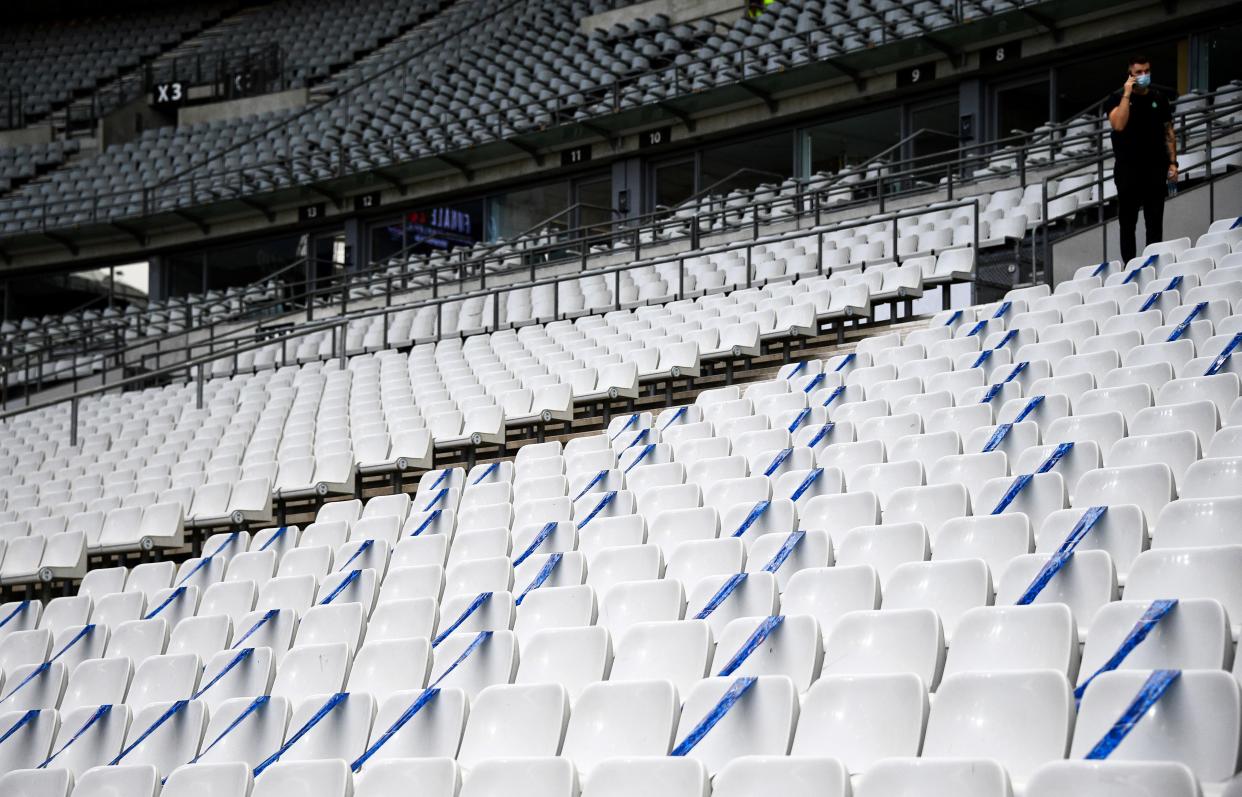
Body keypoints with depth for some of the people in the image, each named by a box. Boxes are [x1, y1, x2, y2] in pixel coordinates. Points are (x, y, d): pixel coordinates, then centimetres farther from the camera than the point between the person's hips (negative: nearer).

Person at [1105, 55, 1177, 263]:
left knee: (1155, 222, 5)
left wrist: (1172, 162, 5)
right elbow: (1118, 125, -21)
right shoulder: (1118, 98, -2)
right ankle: (1129, 265, 9)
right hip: (1128, 168, -2)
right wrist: (1127, 94, -18)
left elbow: (1168, 132, 12)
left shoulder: (1159, 98, 7)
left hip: (1156, 168, 2)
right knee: (1127, 221, 3)